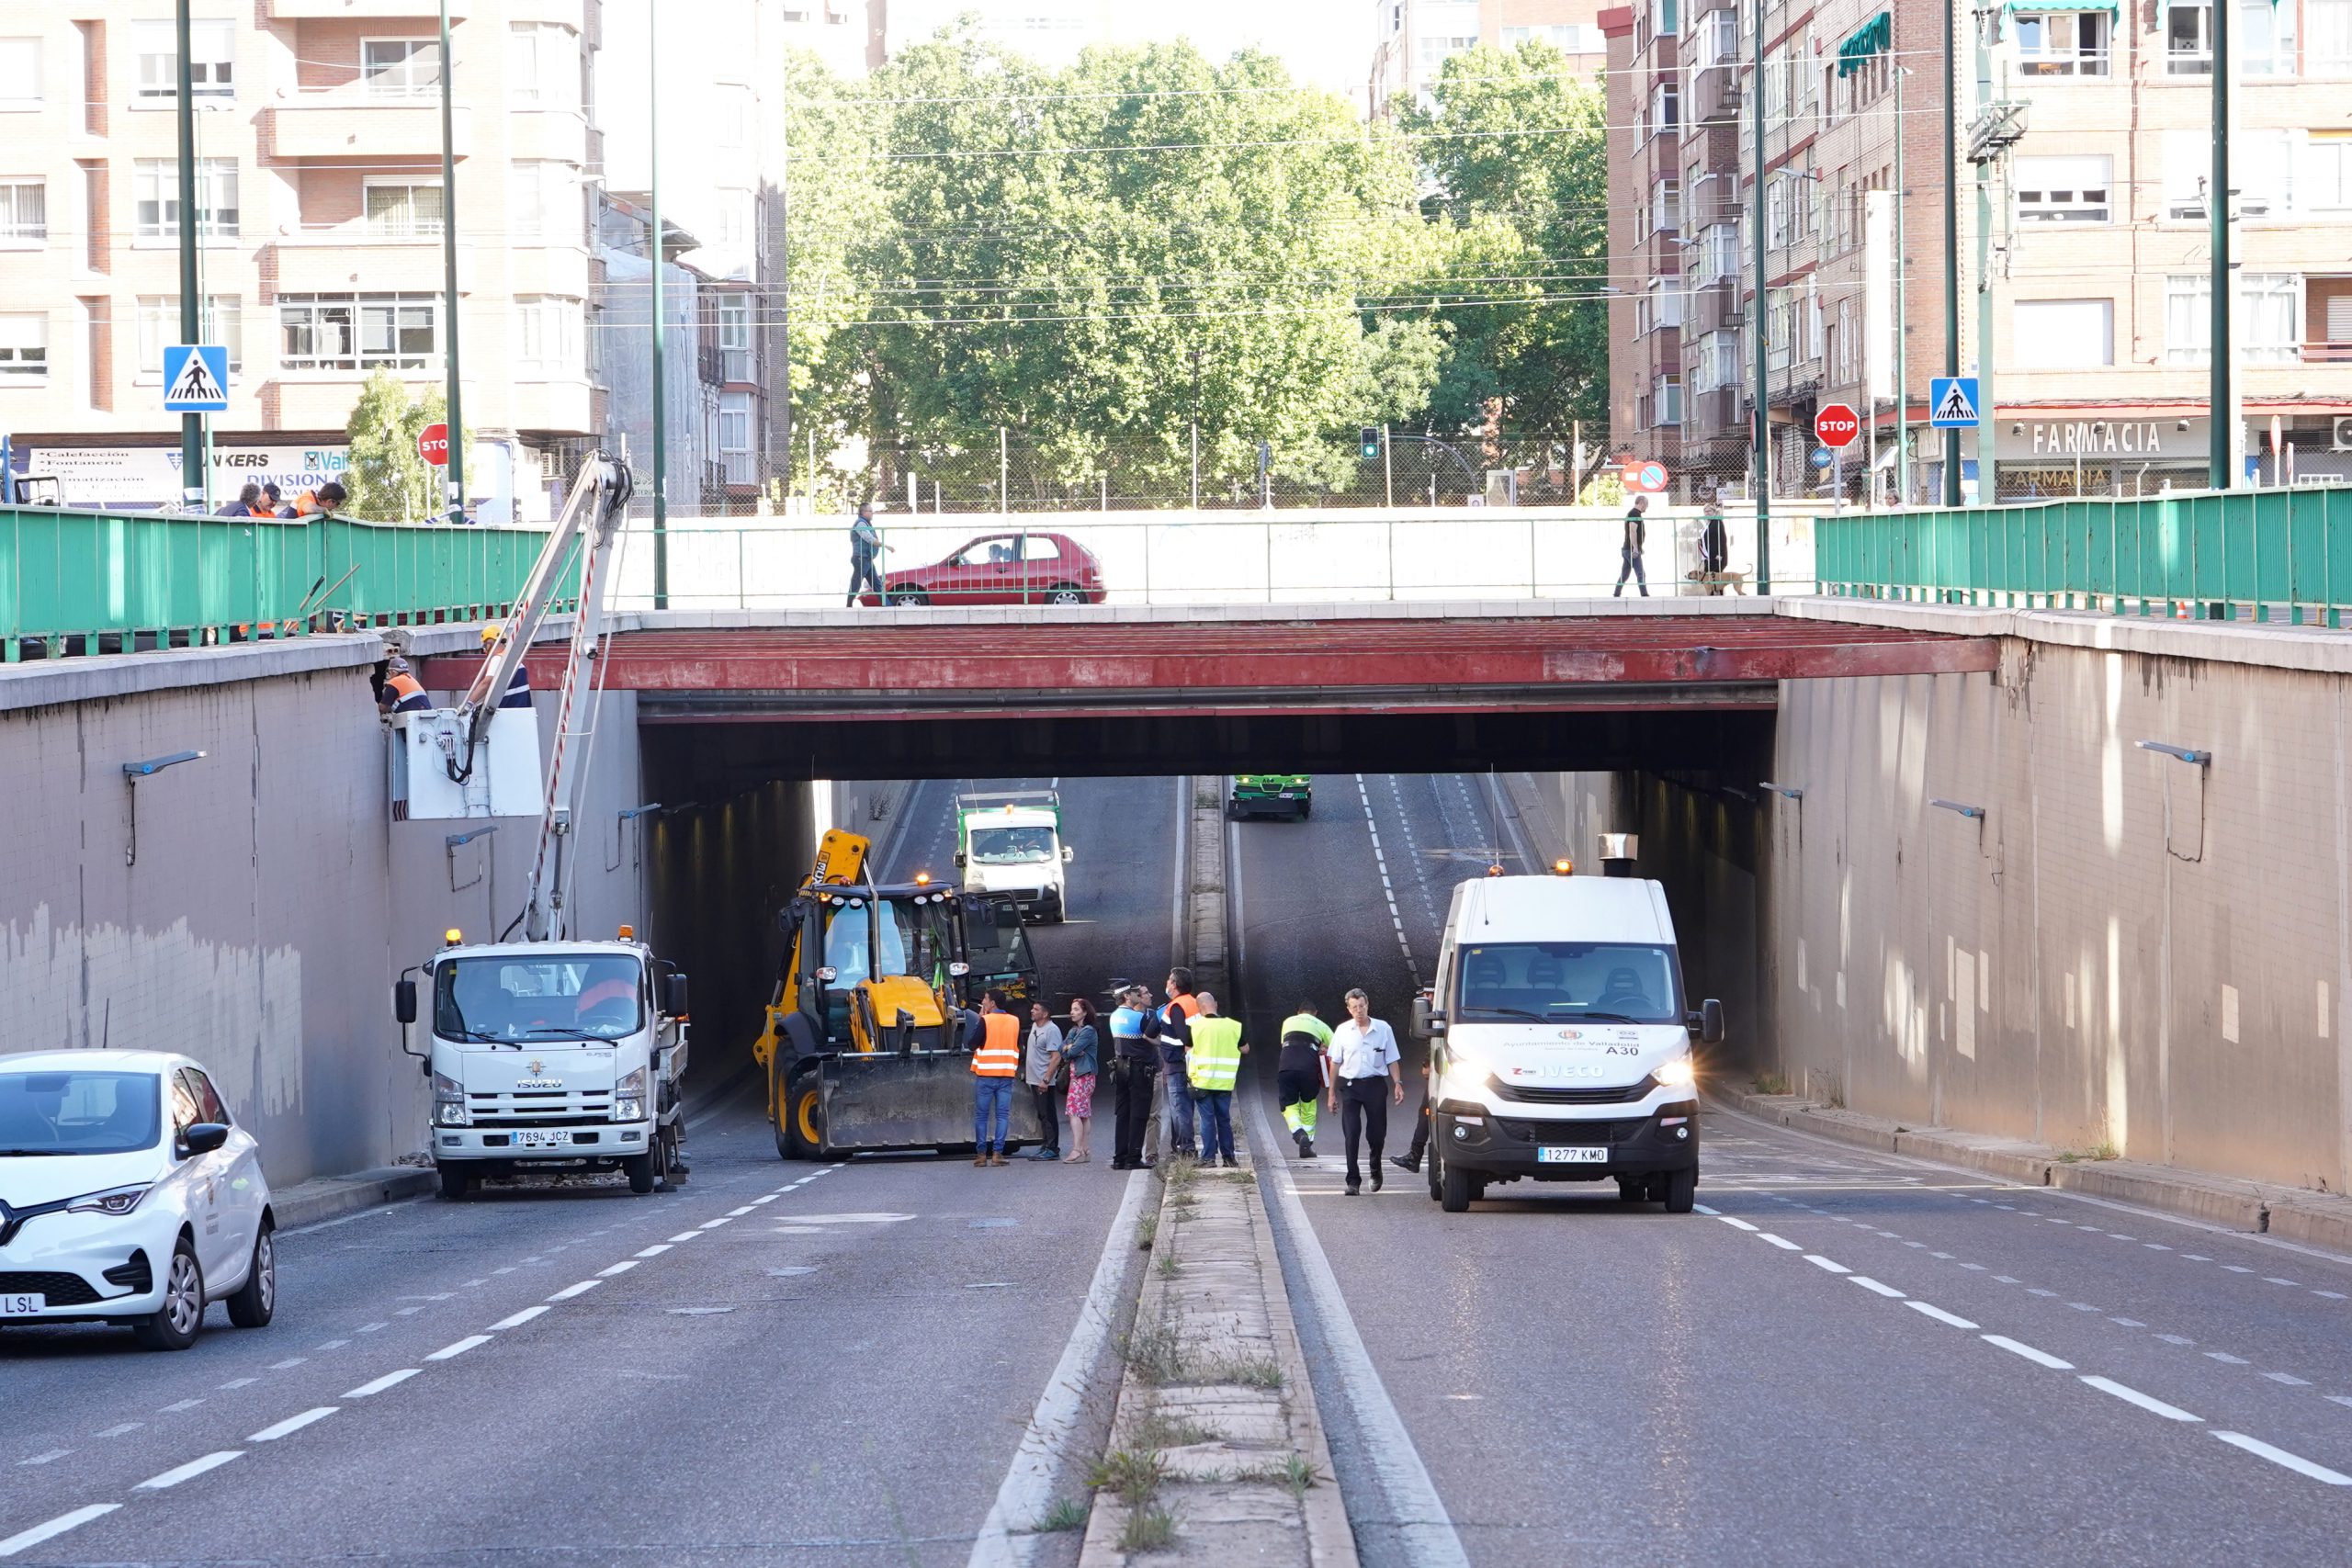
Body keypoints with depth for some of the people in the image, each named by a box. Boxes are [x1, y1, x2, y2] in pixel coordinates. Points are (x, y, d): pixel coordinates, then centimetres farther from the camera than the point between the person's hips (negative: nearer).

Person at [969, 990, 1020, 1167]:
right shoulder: (1014, 1022, 6)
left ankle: (981, 1154, 4)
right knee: (1003, 1115, 3)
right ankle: (997, 1153, -4)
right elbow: (1019, 1048, 11)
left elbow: (973, 1045, -4)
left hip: (985, 1074, -3)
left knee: (981, 1115, 5)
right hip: (1007, 1075, 3)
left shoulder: (986, 1021, -8)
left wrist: (980, 1019, 2)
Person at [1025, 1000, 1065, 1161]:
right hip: (1033, 1079, 9)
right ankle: (1046, 1146, 19)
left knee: (1048, 1115, -7)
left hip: (1044, 1081, -9)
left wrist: (1046, 1080, -25)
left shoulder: (1052, 1030, -16)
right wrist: (1025, 1070, 22)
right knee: (1041, 1115, 13)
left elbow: (1056, 1057, -21)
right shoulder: (1035, 1026, 12)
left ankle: (1052, 1149, -5)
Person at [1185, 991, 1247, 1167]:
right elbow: (1245, 1049, 9)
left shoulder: (1195, 1026, -6)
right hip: (1225, 1083, 2)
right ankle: (1228, 1156, 12)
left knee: (1207, 1120, 1)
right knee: (1224, 1119, 11)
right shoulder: (1234, 1026, -1)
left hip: (1202, 1081, -2)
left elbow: (1187, 1050, 6)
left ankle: (1208, 1156, -3)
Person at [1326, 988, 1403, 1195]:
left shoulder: (1383, 1029, 4)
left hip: (1375, 1085, 0)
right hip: (1350, 1086, 0)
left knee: (1376, 1133, 5)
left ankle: (1375, 1171, 33)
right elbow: (1335, 1062, 9)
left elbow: (1392, 1061, 8)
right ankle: (1353, 1181, -6)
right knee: (1351, 1135, -8)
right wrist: (1332, 1092, 7)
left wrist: (1397, 1084, -3)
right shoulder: (1343, 1031, 5)